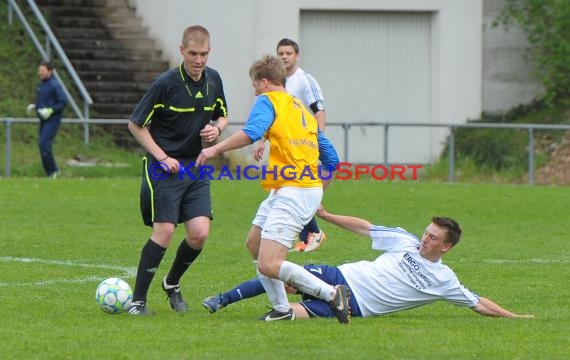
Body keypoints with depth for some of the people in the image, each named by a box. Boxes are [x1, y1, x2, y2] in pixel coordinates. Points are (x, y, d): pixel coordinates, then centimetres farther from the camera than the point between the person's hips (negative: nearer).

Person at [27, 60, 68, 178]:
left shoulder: (55, 85, -14)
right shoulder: (40, 84, 12)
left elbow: (63, 102, -15)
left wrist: (50, 110, -23)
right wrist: (34, 106, 7)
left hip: (53, 120, -9)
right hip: (43, 120, 9)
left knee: (44, 144, -17)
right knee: (42, 144, 7)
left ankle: (53, 171, -7)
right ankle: (51, 173, 15)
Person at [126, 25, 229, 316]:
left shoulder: (213, 80, 4)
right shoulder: (166, 83, -14)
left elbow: (222, 116, 20)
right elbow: (135, 124, -7)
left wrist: (216, 129, -3)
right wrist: (162, 156, -14)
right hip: (164, 169, -5)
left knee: (200, 233, -5)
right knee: (164, 231, -13)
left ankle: (172, 283, 22)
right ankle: (138, 300, -3)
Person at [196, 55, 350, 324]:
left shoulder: (268, 100, -1)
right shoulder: (302, 110, 23)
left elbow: (251, 133, -23)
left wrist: (217, 149, -19)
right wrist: (318, 192, 32)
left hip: (292, 192, -10)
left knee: (268, 265, -14)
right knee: (254, 243, 21)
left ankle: (332, 294, -14)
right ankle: (281, 309, 21)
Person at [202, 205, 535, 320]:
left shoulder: (443, 280, 0)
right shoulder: (405, 241, 8)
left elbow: (478, 303, 3)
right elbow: (365, 227, 13)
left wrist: (514, 317, -5)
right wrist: (326, 216, 10)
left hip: (355, 306, -2)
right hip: (341, 277, 2)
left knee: (304, 312, -29)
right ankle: (221, 301, 3)